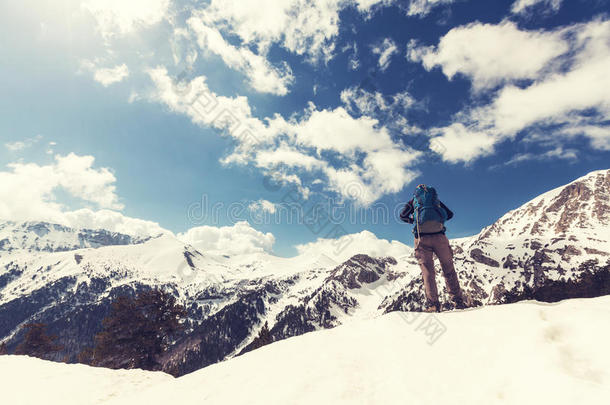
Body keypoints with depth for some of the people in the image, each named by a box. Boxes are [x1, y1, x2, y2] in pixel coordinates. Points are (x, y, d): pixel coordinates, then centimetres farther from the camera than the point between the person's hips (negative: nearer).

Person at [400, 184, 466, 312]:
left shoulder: (414, 199, 19)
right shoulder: (435, 198, 24)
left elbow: (403, 215, 8)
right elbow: (450, 214, 21)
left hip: (422, 237, -1)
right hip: (439, 236, 1)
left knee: (427, 270, 0)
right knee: (448, 269, 10)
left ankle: (433, 304, -6)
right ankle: (458, 301, 9)